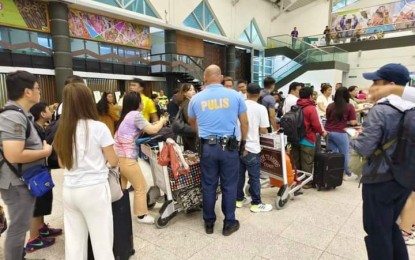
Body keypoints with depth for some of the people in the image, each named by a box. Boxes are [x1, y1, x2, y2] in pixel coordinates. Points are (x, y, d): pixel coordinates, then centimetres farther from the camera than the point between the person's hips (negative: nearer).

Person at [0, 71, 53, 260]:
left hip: (24, 180, 10)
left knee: (20, 226, 24)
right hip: (18, 183, -10)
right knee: (18, 227, 4)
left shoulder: (19, 114, 9)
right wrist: (45, 151, -18)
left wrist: (41, 147, 7)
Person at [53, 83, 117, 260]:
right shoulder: (98, 127, -11)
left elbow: (63, 163, 14)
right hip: (94, 189, -5)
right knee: (102, 241, 7)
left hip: (69, 191, 5)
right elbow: (113, 161, -6)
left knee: (74, 241, 16)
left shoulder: (63, 129, 4)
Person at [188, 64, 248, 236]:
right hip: (229, 146, -1)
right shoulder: (235, 95, -2)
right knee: (229, 186, 10)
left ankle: (209, 222, 27)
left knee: (208, 186, 12)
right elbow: (244, 122, 5)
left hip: (207, 147, 1)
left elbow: (191, 122, 22)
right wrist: (243, 141, 20)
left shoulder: (196, 98, 3)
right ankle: (229, 223, 23)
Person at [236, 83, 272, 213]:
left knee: (239, 175, 15)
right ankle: (256, 203, 14)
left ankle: (239, 199, 26)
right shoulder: (261, 108, -10)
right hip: (251, 148, -5)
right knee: (254, 177, 5)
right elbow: (264, 130, -9)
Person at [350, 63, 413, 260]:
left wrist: (355, 139, -3)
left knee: (377, 231, 10)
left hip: (380, 181, -7)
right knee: (390, 226, 24)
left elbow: (363, 149, -23)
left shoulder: (380, 111, -20)